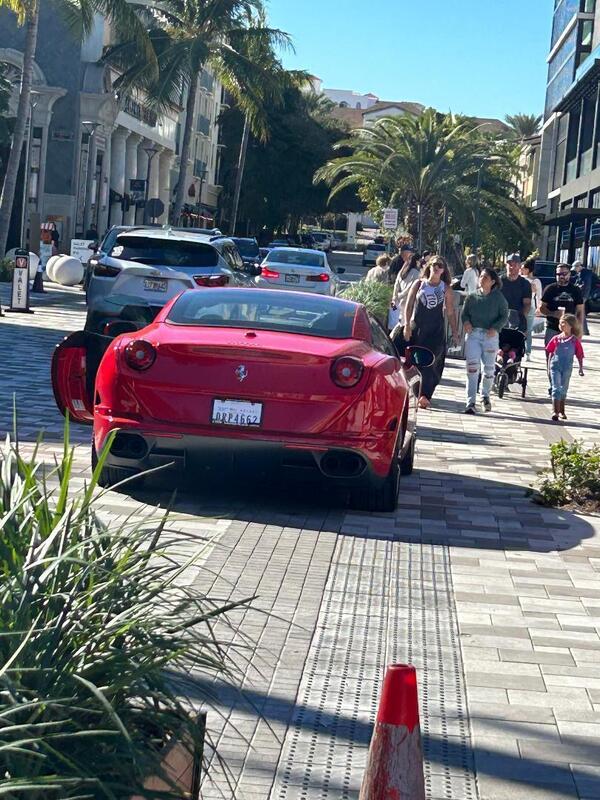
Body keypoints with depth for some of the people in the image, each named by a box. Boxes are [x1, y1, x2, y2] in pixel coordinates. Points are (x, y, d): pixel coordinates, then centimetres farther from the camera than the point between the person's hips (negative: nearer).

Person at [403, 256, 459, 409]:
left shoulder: (446, 289, 7)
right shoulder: (419, 284, 7)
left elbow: (450, 312, 9)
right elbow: (409, 306, 5)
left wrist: (455, 333, 6)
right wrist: (407, 325, -5)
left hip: (436, 330, -1)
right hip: (417, 328, 1)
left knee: (430, 362, -11)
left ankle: (425, 395, -16)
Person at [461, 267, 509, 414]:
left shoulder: (498, 298, 2)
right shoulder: (472, 296, 7)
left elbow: (504, 316, 1)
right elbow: (464, 313, 10)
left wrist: (495, 328, -14)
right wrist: (466, 322, -12)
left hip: (490, 336, 0)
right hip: (473, 333, 0)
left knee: (489, 368, 7)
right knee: (472, 366, -12)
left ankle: (485, 395, 33)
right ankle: (470, 402, -12)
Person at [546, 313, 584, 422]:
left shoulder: (575, 341, -4)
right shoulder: (556, 338, -2)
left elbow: (579, 355, 1)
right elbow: (550, 353, 5)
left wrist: (581, 368, 0)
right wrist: (549, 367, 5)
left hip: (567, 368, 1)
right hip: (555, 366, -1)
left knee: (564, 390, 14)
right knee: (556, 388, -8)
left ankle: (562, 411, 26)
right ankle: (555, 411, -13)